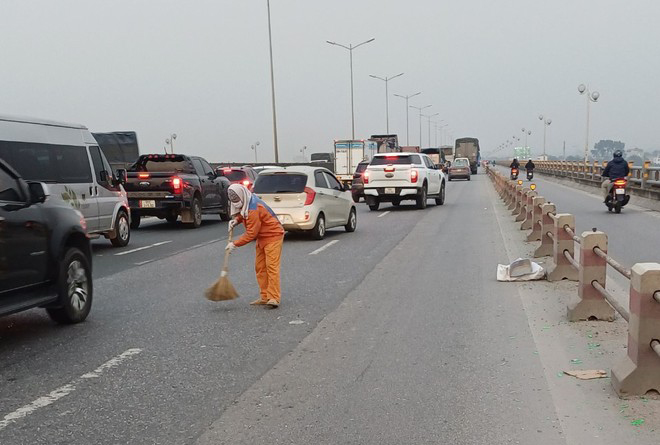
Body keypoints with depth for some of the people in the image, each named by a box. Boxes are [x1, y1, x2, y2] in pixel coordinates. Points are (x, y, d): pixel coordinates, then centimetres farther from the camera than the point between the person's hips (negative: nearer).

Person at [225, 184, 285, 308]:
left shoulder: (254, 209, -27)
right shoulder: (246, 204, 3)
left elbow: (251, 234, -24)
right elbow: (244, 214, 23)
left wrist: (235, 244, -18)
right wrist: (236, 220, 1)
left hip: (272, 237, -10)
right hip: (261, 238, 10)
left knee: (272, 266, -16)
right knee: (259, 267, 6)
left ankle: (274, 298, -18)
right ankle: (264, 297, 9)